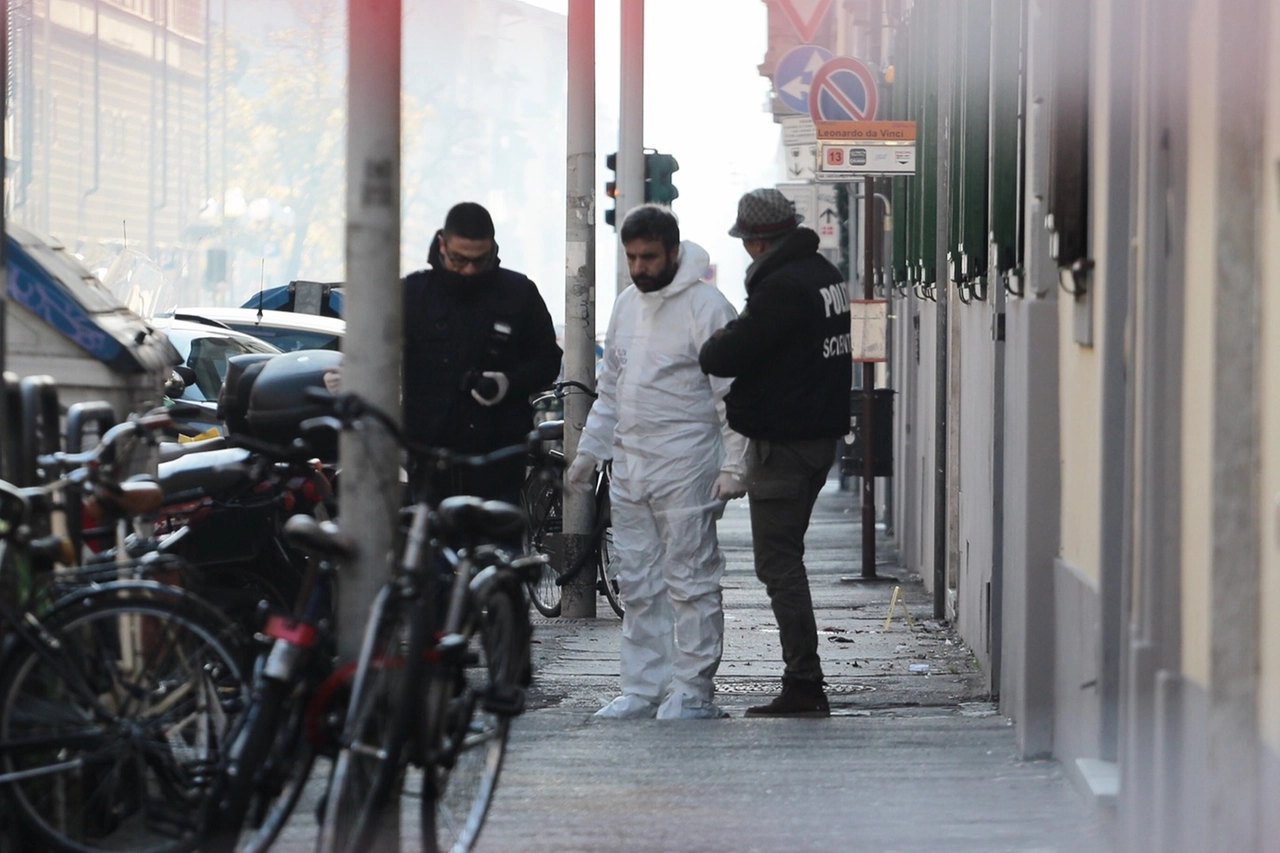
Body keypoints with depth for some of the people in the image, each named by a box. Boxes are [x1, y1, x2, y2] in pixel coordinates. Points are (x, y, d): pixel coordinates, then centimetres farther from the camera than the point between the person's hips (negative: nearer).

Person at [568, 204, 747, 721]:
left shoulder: (705, 306, -9)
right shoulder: (627, 304, 15)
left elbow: (733, 394, -11)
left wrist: (733, 465, -17)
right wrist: (588, 450, 21)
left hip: (684, 469, -8)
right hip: (629, 467, 8)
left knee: (690, 581, -4)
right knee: (637, 583, 9)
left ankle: (693, 690, 0)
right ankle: (643, 688, 14)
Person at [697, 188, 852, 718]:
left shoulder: (781, 288, -19)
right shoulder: (826, 275, 12)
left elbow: (725, 356, -20)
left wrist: (713, 345, 2)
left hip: (782, 442, -10)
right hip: (821, 431, 10)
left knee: (778, 563, -6)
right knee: (786, 558, 16)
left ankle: (804, 686, -8)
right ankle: (803, 686, 18)